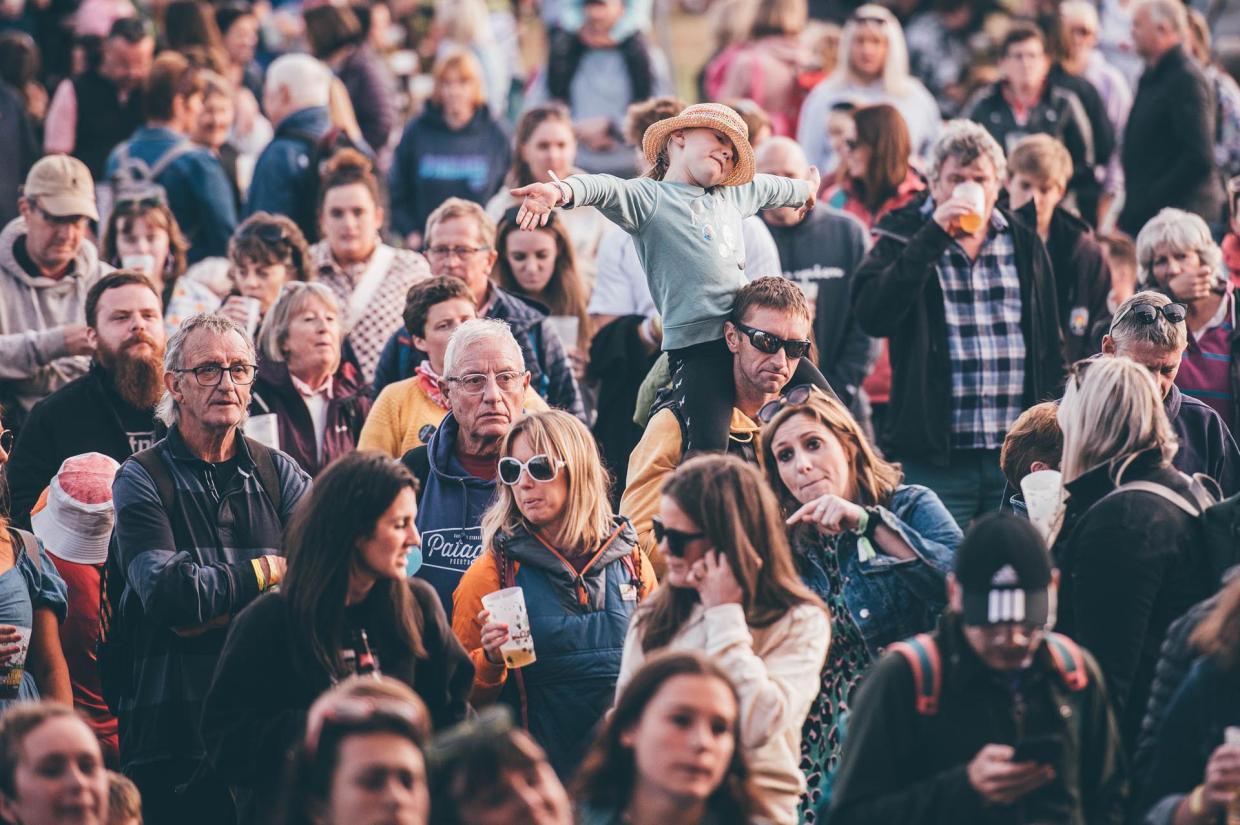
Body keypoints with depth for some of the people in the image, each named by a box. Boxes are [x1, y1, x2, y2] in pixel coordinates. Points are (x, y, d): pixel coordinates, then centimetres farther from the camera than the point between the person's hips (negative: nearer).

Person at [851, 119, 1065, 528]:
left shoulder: (1023, 243, 12)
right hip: (938, 454, -3)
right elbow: (872, 314, -18)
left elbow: (1049, 342, 18)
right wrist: (933, 236, -20)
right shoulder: (906, 238, 1)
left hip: (1018, 453, 3)